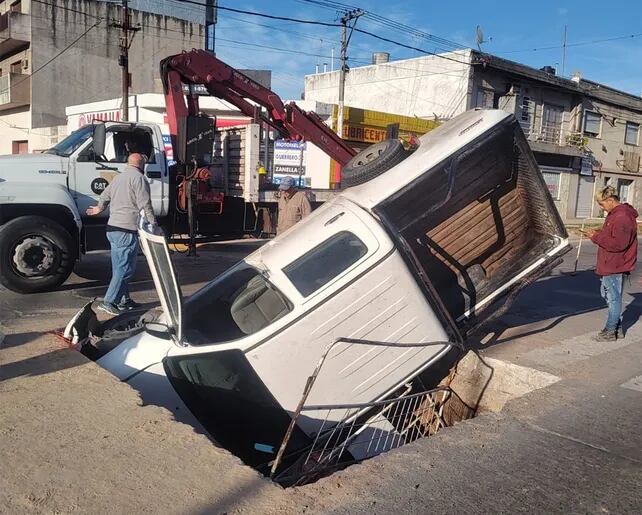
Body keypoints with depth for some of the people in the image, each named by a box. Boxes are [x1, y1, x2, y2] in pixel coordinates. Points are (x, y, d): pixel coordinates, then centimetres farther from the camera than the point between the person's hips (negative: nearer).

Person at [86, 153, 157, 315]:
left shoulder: (119, 177, 18)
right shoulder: (139, 178, -9)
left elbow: (104, 196, 31)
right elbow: (145, 205, -16)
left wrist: (99, 208, 49)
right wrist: (153, 223, -9)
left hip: (112, 228, 9)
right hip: (127, 230, -9)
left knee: (119, 267, 14)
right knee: (125, 268, -6)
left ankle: (124, 300, 22)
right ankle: (108, 302, -6)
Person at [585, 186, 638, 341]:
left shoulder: (622, 218, -21)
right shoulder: (614, 214, 12)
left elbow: (618, 244, -26)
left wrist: (596, 237, -18)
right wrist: (597, 234, 4)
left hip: (615, 266, -11)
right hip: (608, 264, 11)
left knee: (613, 298, 0)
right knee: (606, 294, 19)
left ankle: (610, 331, 9)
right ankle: (617, 323, 30)